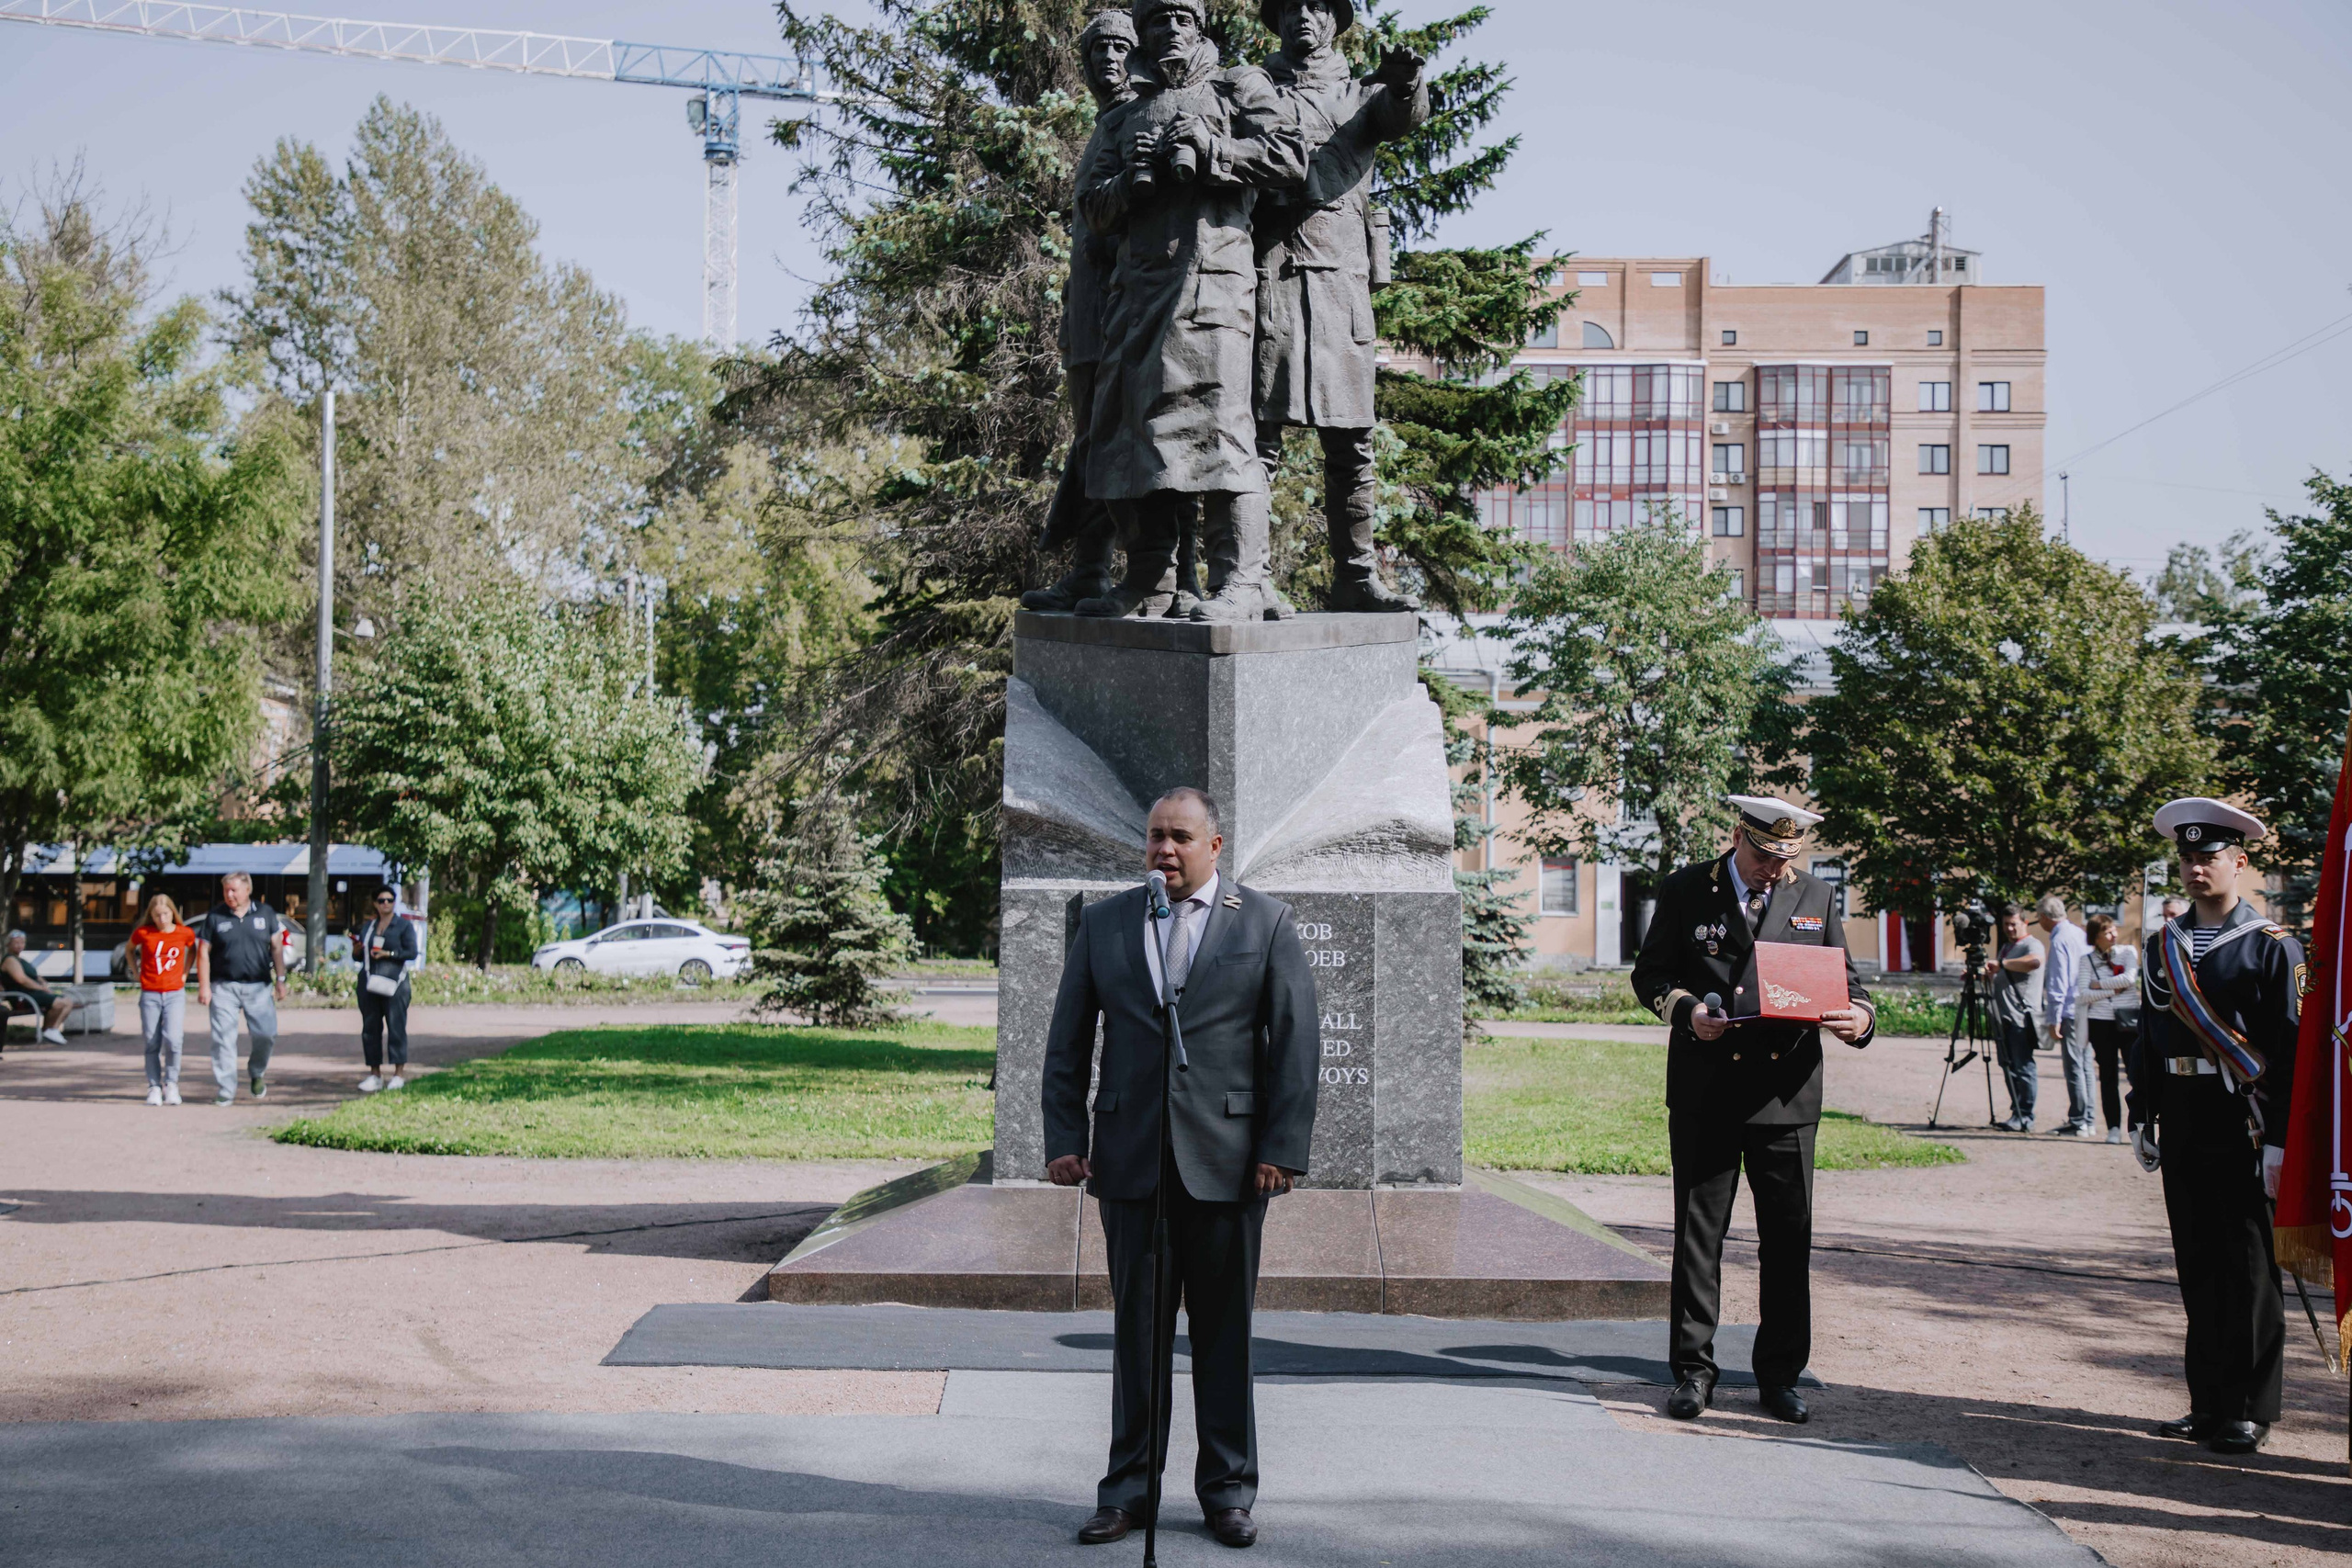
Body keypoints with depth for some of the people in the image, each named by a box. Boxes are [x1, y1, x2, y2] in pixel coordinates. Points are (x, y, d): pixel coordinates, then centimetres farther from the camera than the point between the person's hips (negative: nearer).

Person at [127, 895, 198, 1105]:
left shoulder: (185, 933, 0)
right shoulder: (142, 933, -2)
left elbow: (192, 950, 21)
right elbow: (130, 949, 18)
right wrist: (137, 974, 11)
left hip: (175, 993, -1)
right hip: (149, 995, 1)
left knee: (173, 1039, -17)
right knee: (152, 1044, 2)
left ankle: (171, 1084, 0)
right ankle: (154, 1088, 13)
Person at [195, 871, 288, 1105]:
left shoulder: (265, 913, 7)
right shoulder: (215, 916, 3)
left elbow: (276, 947, 11)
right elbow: (203, 952, 3)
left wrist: (280, 980, 5)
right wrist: (204, 986, -4)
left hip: (258, 987, 1)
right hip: (224, 987, -1)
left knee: (266, 1033, -5)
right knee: (224, 1039, -4)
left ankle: (257, 1073, 24)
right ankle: (226, 1092, 2)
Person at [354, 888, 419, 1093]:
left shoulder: (404, 926, 4)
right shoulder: (367, 927, 18)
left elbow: (412, 953, -5)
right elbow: (361, 955, 24)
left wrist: (389, 953, -15)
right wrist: (356, 951, 1)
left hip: (394, 983, -5)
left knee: (396, 1027, -7)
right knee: (370, 1028, 4)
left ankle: (398, 1074, -3)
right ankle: (375, 1074, 9)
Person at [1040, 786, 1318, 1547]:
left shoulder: (1266, 922, 3)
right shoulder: (1103, 923, 10)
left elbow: (1298, 1043, 0)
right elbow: (1067, 1042, 11)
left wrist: (1283, 1149, -7)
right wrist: (1064, 1139, 2)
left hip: (1226, 1160, -2)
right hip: (1131, 1159, 2)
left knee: (1224, 1328, 6)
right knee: (1136, 1326, 5)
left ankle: (1227, 1489, 16)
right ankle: (1128, 1489, 13)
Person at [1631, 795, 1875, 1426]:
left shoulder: (1817, 898, 10)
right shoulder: (1685, 891, 4)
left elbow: (1846, 982, 12)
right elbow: (1650, 974, 6)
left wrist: (1859, 1018, -11)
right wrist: (1686, 1010, -13)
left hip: (1787, 1094, 2)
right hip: (1703, 1094, -1)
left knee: (1789, 1238, 4)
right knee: (1698, 1235, 3)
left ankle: (1779, 1375, 15)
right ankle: (1694, 1371, 12)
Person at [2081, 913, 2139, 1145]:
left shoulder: (2128, 951, 4)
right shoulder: (2087, 960, 4)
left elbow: (2130, 978, -13)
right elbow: (2084, 995, -5)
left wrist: (2100, 984, -7)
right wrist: (2113, 990, -10)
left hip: (2129, 1020, -1)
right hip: (2101, 1021, 1)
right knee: (2108, 1076, 4)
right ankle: (2114, 1127, 8)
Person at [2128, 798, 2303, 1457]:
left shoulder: (2272, 946, -5)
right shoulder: (2162, 945, 12)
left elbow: (2291, 1051, -8)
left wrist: (2279, 1138, -13)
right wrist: (2142, 1119, 11)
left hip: (2243, 1123, -5)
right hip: (2182, 1123, 6)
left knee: (2249, 1266, -1)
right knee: (2197, 1264, 10)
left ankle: (2249, 1410, 6)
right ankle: (2208, 1402, 18)